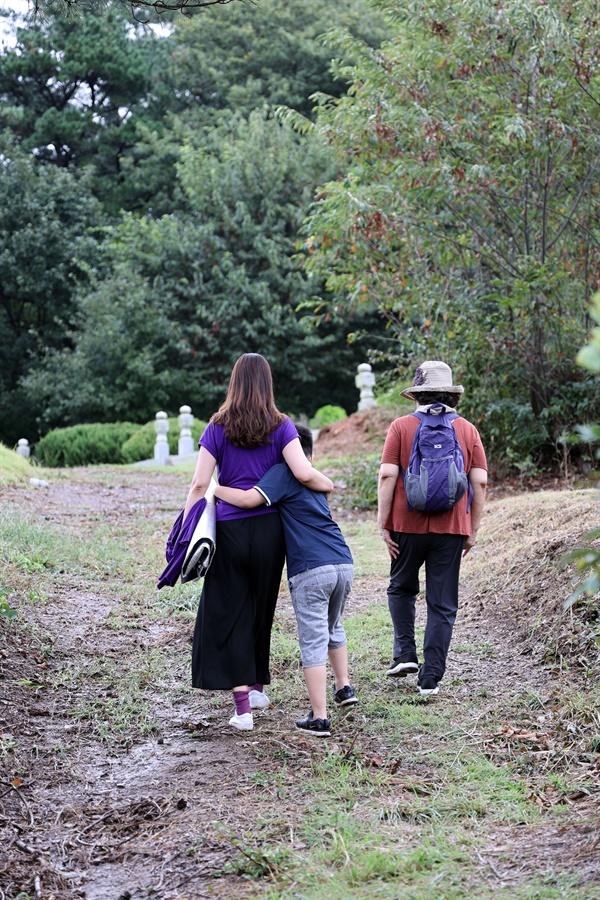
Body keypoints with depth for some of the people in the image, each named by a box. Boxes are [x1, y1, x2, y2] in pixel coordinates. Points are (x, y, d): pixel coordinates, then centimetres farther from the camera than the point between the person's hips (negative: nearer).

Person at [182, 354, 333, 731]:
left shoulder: (218, 428, 2)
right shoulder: (281, 427, 1)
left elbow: (199, 484, -3)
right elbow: (303, 473, -12)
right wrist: (328, 485, 8)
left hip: (230, 529, -1)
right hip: (269, 528, 1)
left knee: (230, 613, 4)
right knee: (261, 609, 18)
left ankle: (243, 705, -2)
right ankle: (258, 686, 32)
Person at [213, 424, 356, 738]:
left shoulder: (283, 472, 0)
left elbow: (249, 500, -14)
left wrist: (212, 489, -1)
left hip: (311, 570, -7)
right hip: (343, 564, 7)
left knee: (313, 642, -3)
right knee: (333, 627, 30)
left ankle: (319, 718, -4)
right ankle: (344, 688, 38)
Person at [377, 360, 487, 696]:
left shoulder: (402, 427, 0)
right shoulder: (468, 430, 5)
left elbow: (388, 475, -8)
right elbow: (480, 482, 1)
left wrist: (383, 524, -2)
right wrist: (472, 532, 8)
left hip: (408, 526, -1)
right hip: (450, 529, 1)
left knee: (402, 589, 23)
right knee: (443, 605, 6)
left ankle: (405, 653, 11)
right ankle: (431, 677, 5)